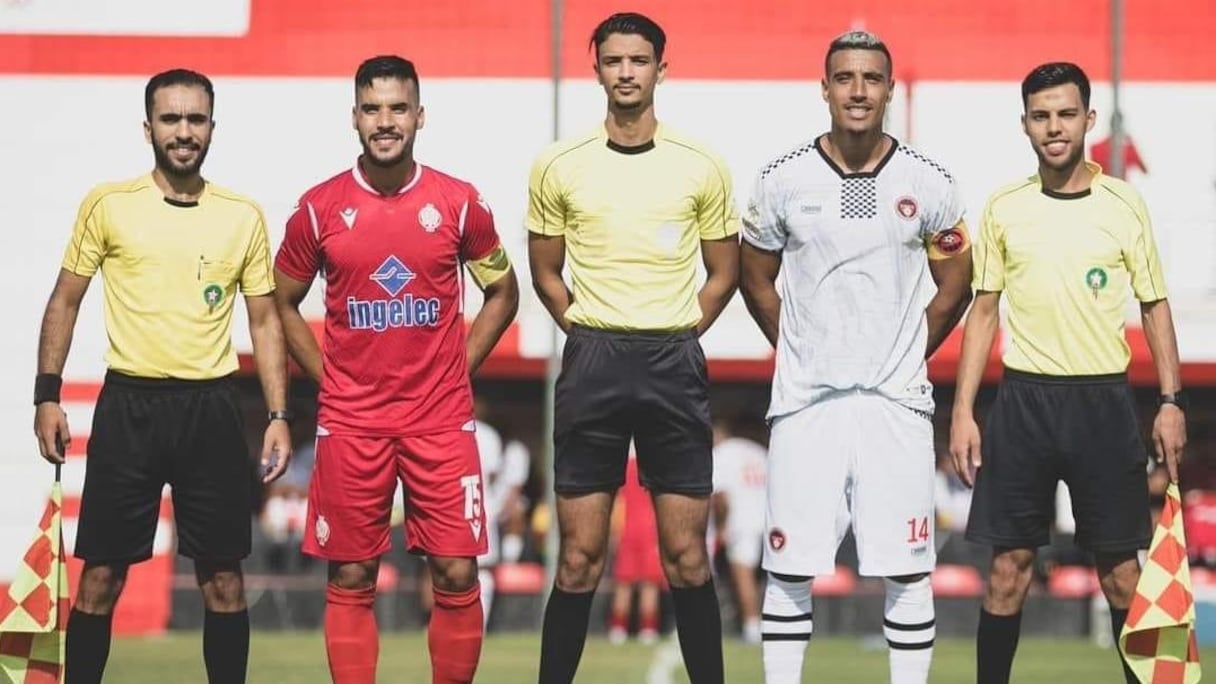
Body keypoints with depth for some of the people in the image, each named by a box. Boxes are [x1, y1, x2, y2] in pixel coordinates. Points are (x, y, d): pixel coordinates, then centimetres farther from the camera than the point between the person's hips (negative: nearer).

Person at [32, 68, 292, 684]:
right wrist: (47, 396, -1)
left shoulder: (243, 216, 5)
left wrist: (278, 416, 2)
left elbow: (265, 320, 10)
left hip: (211, 408, 1)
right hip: (128, 405, -1)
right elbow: (65, 301, 7)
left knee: (223, 579, 5)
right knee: (101, 575, 0)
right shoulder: (108, 205, 1)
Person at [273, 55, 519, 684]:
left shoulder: (459, 203, -1)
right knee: (350, 580, 3)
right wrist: (327, 377, 4)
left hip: (441, 419, 0)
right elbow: (283, 302, 12)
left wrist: (458, 369, 4)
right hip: (350, 422, 0)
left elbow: (502, 292, 12)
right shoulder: (319, 208, -1)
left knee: (457, 574, -2)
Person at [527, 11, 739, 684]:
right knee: (579, 559, 1)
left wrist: (676, 336, 3)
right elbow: (545, 270, 13)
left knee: (687, 558, 1)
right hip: (591, 364, 0)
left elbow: (723, 272, 12)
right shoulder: (559, 166, 3)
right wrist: (588, 335, 4)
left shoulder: (701, 166, 3)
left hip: (674, 364, 0)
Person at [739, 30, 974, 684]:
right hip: (805, 401, 0)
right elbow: (757, 280, 12)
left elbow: (953, 286, 13)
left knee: (907, 570, 0)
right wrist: (800, 353, 9)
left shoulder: (928, 184, 0)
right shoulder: (783, 180, -1)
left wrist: (910, 355, 10)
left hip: (897, 402, 0)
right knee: (789, 569, 1)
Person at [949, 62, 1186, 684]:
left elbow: (1154, 307, 7)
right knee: (1009, 565, 2)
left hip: (1104, 401, -1)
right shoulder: (1004, 208, 5)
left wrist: (1172, 402, -2)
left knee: (1121, 567, 1)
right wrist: (963, 411, 2)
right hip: (1024, 400, 1)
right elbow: (983, 312, 9)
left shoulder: (1124, 205, 2)